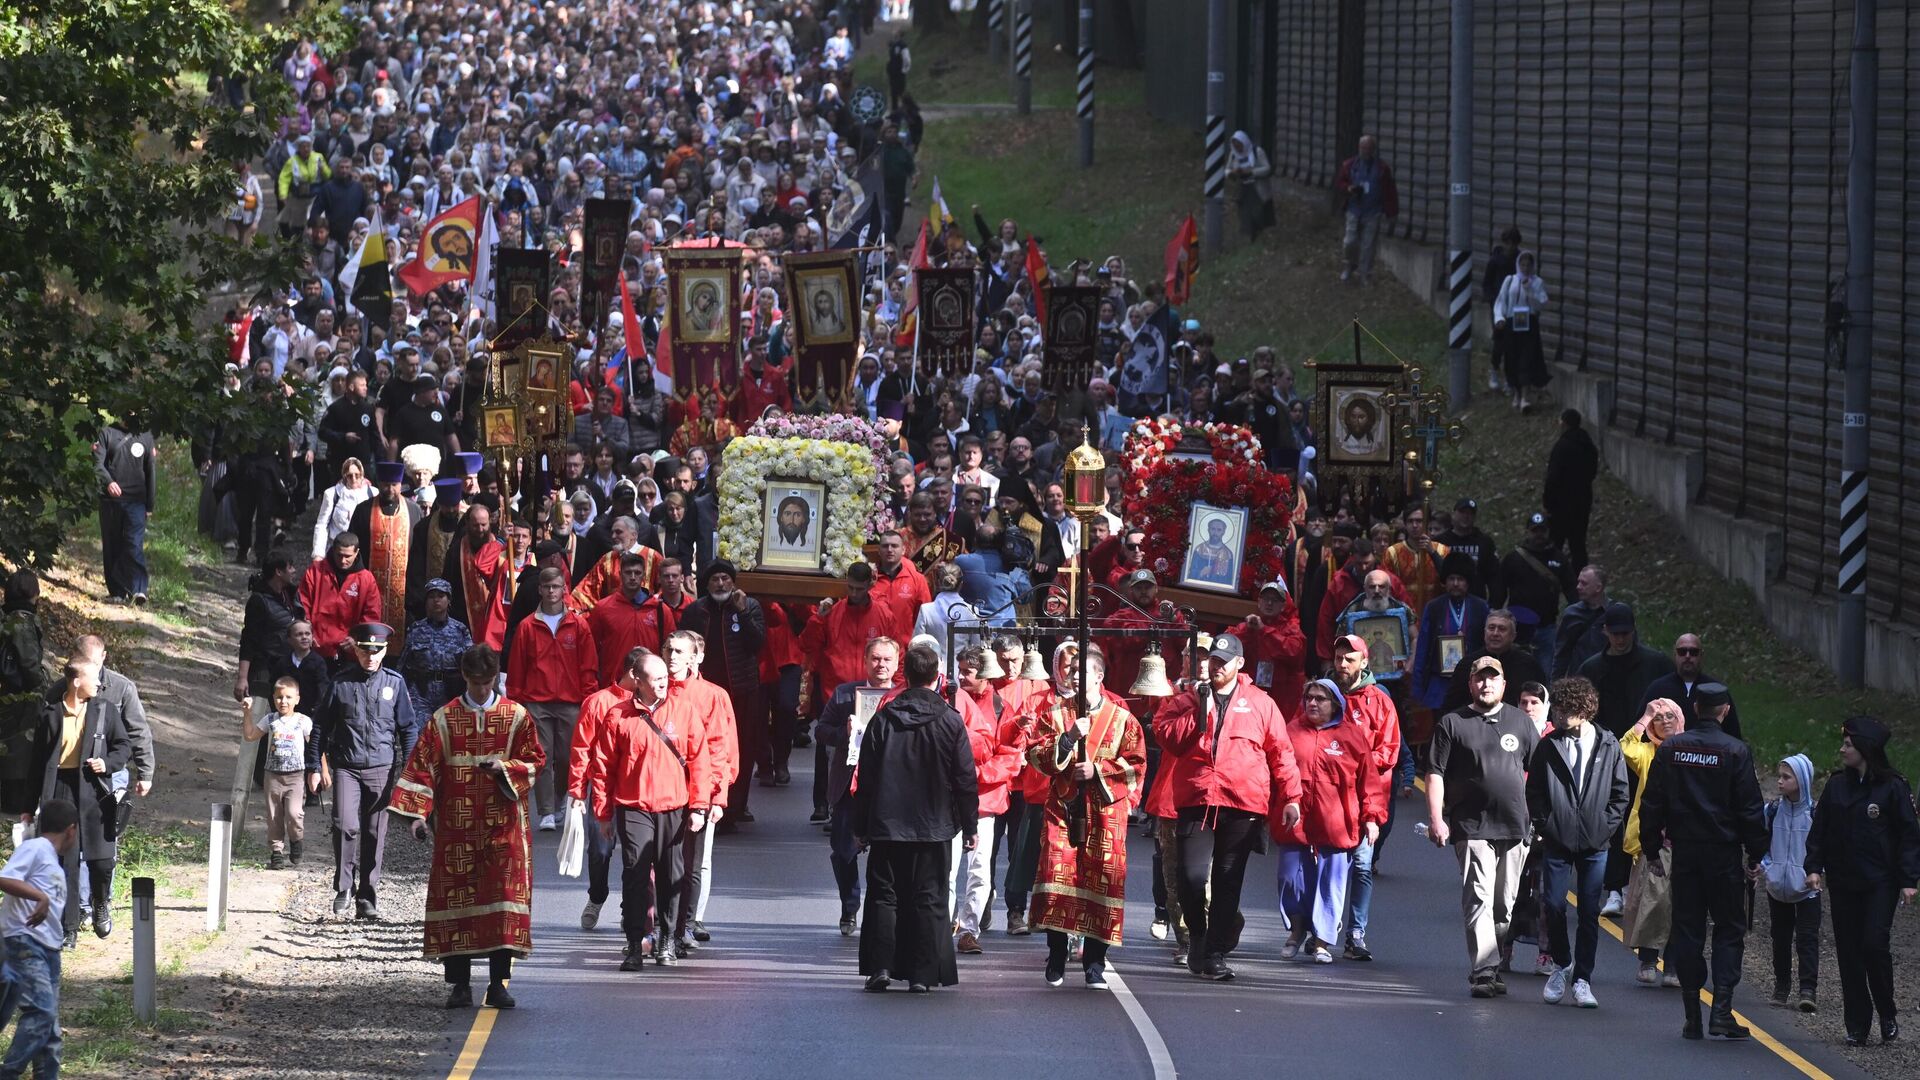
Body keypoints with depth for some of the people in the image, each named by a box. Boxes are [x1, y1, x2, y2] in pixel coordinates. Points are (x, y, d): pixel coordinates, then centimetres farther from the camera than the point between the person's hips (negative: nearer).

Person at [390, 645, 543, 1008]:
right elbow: (422, 766, 2)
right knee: (455, 899, -1)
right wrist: (417, 813, -8)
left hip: (504, 825, 0)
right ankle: (459, 984, 5)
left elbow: (535, 760, 7)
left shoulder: (516, 717, 6)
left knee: (503, 898, -6)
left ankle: (498, 983, 0)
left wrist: (504, 767, -12)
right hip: (456, 825, 0)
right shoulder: (444, 719, 5)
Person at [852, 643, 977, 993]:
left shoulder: (884, 718, -1)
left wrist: (861, 828, 9)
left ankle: (879, 967, -1)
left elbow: (866, 777, 2)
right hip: (933, 827, -1)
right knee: (927, 899, 4)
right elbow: (965, 780, -2)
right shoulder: (950, 721, -4)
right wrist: (969, 826, 7)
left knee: (883, 895, 8)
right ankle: (922, 974, 1)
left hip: (887, 826, 1)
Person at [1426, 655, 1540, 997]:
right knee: (1479, 900, -13)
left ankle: (1498, 969, 18)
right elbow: (1435, 774, 2)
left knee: (1506, 904, 8)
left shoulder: (1520, 722, 13)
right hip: (1472, 828, -3)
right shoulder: (1452, 724, 5)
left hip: (1515, 827, 3)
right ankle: (1483, 972, -18)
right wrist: (1436, 819, -7)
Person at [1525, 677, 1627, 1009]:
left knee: (1589, 913, 1)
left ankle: (1582, 979, 8)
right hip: (1557, 842, 0)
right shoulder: (1548, 746, 2)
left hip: (1594, 844, 0)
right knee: (1553, 906, -3)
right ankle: (1562, 964, 21)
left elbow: (1620, 793, 6)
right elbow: (1534, 791, 6)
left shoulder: (1608, 746, 1)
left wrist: (1605, 827, -2)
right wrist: (1543, 826, -2)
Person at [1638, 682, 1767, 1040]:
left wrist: (1651, 846, 12)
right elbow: (1750, 809, -7)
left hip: (1684, 850, 3)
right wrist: (1756, 851, 2)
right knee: (1729, 930, 4)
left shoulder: (1670, 748, 1)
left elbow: (1652, 803, 4)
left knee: (1687, 930, 8)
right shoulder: (1736, 751, -8)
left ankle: (1692, 1017, 7)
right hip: (1724, 851, -3)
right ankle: (1722, 1011, -9)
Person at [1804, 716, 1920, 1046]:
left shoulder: (1893, 787, -5)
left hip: (1880, 882, -4)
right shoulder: (1836, 786, 7)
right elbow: (1819, 829, 11)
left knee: (1875, 944, -13)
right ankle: (1857, 1024, 9)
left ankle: (1887, 1014, 6)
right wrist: (1814, 866, -1)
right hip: (1842, 883, 4)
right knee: (1848, 952, 3)